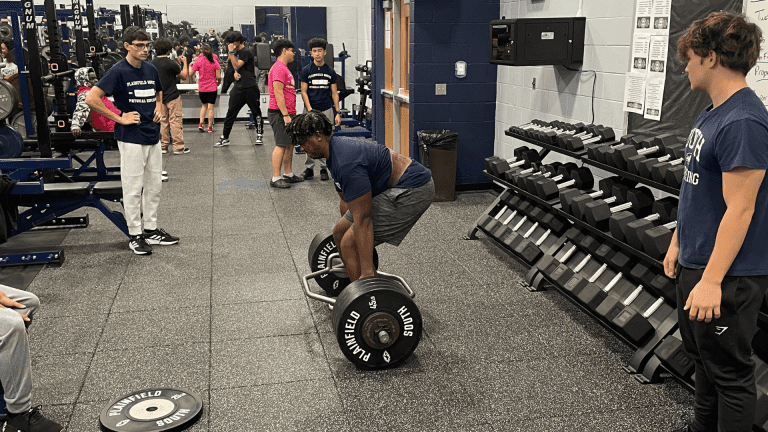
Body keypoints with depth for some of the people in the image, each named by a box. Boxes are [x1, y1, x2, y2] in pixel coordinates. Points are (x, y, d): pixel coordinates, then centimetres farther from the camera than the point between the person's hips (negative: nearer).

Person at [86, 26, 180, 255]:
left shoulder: (151, 70, 9)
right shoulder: (118, 71, -11)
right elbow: (91, 99, -16)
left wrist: (159, 106, 9)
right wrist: (119, 118, -15)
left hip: (153, 136, 7)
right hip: (131, 138, -7)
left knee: (154, 186, 14)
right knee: (133, 188, 1)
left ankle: (151, 229, 26)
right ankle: (135, 235, 11)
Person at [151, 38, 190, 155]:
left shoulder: (153, 63, 3)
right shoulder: (171, 63, -16)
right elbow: (184, 76, -6)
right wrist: (184, 62, 7)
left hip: (159, 96, 6)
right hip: (172, 96, -6)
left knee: (162, 121, 12)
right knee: (175, 121, -1)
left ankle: (163, 146, 16)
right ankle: (178, 147, 2)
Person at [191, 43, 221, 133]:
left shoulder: (198, 61, -7)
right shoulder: (214, 61, -8)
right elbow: (218, 76, -8)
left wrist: (191, 65, 12)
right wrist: (218, 83, 12)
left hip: (201, 88, 2)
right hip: (212, 88, -1)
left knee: (204, 105, 20)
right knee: (210, 108, 4)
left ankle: (201, 124, 7)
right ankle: (210, 127, 7)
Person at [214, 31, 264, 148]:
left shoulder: (246, 52, -11)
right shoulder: (237, 52, 15)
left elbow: (237, 65, -18)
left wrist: (231, 52, -16)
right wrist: (236, 73, 3)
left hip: (249, 87, -8)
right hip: (238, 87, 8)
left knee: (256, 112, 5)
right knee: (230, 113, 3)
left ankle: (260, 135, 19)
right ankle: (224, 138, 6)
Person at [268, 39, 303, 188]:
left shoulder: (284, 68, 20)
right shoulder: (279, 68, -14)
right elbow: (278, 94, -20)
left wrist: (291, 113, 23)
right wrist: (285, 115, -23)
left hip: (287, 113, 10)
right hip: (280, 114, -10)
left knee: (290, 144, 13)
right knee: (281, 145, -10)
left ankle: (288, 174, 21)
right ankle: (275, 179, -7)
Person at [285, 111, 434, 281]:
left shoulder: (346, 162, -26)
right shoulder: (337, 147, 6)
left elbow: (362, 219, -27)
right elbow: (346, 199, 19)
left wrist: (367, 272, -25)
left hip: (412, 190, -11)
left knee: (351, 244, -16)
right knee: (340, 232, 15)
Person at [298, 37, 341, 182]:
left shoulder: (330, 71, 5)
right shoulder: (306, 70, 0)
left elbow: (334, 93, 7)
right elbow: (304, 92, -1)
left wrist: (337, 113, 0)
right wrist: (309, 109, -14)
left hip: (327, 110, 1)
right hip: (311, 110, -1)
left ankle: (324, 168, 12)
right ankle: (309, 168, 13)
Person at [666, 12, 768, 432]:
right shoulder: (710, 113, 10)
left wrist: (711, 281, -27)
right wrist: (678, 242, 20)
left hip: (728, 275, -10)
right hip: (696, 263, 10)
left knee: (729, 370, 5)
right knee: (701, 354, 24)